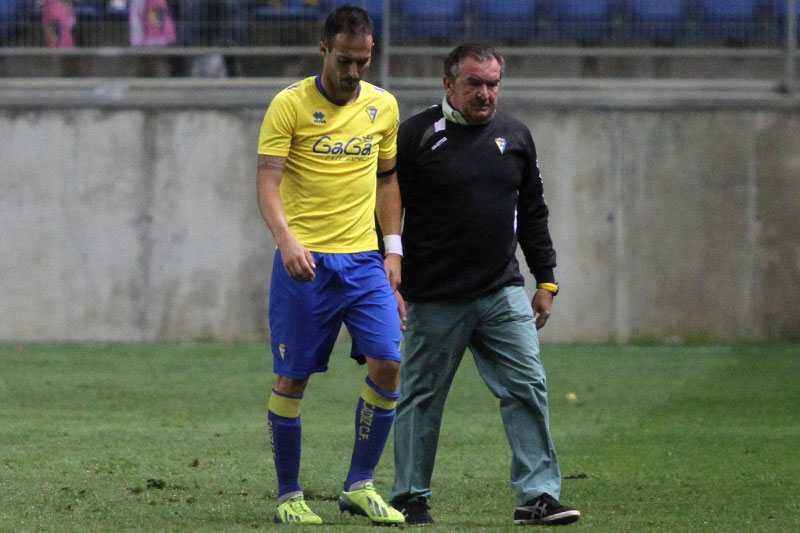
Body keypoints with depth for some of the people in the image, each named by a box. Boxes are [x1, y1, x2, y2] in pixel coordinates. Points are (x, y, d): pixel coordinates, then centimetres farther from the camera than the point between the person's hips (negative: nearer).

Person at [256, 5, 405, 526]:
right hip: (304, 260, -4)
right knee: (292, 379, -1)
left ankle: (360, 486, 4)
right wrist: (286, 240, -28)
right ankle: (289, 496, 12)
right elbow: (268, 181, -12)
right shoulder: (290, 104, -6)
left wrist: (393, 248, 12)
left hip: (364, 259, 4)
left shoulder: (383, 106, 8)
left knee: (387, 365, -8)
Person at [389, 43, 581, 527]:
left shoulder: (515, 136, 10)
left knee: (528, 387, -6)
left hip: (503, 294, 3)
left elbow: (533, 215, 17)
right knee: (422, 397, 4)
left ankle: (538, 496, -6)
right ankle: (410, 498, 16)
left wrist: (546, 282, 14)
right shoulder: (416, 136, -4)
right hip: (434, 300, -3)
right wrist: (389, 284, -7)